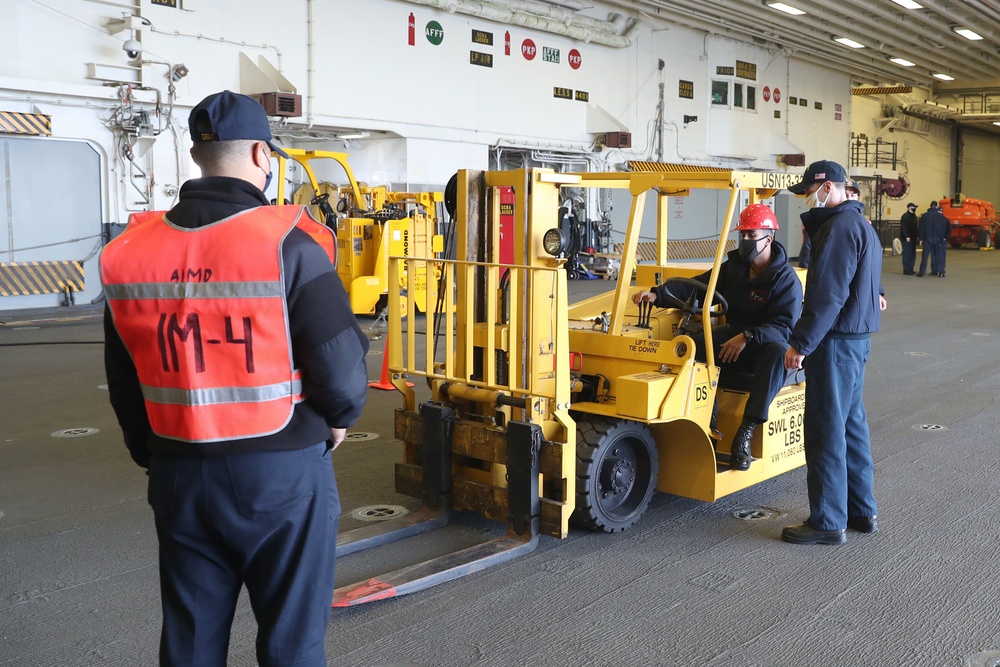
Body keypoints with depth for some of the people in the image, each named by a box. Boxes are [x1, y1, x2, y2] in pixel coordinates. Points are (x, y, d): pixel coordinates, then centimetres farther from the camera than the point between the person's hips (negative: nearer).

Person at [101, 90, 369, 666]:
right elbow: (341, 363, -17)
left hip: (178, 475, 5)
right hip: (283, 471, -4)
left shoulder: (131, 251, 1)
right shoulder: (289, 242, -15)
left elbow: (124, 382, 8)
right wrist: (338, 419, 5)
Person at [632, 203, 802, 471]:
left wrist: (748, 337, -37)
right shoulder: (733, 267, 7)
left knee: (778, 354, -39)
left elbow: (784, 326, -21)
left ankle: (746, 432, -39)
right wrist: (657, 294, -14)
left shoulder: (786, 279, -11)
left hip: (766, 341, -5)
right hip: (734, 336, 5)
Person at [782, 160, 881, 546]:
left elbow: (826, 296, -23)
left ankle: (827, 523, 3)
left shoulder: (839, 228, -16)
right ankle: (861, 511, 26)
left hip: (836, 340, -11)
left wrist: (800, 343, -21)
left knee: (825, 430, -5)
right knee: (851, 423, 16)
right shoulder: (861, 225, 18)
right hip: (857, 337, 11)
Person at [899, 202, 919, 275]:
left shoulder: (914, 216, 17)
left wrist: (917, 236, 15)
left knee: (912, 254, 9)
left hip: (913, 238, 9)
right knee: (907, 254, -8)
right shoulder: (905, 216, -10)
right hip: (906, 239, -9)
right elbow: (903, 227, -17)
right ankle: (906, 270, -5)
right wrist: (907, 236, -22)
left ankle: (910, 269, 16)